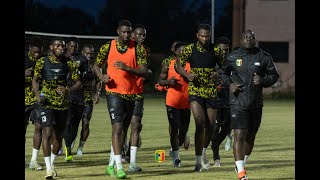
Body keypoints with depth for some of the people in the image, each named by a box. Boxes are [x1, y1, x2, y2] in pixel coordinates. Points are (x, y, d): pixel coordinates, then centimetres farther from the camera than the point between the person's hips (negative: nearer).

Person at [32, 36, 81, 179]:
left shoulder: (68, 63, 3)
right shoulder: (42, 62, -1)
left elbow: (78, 83, 4)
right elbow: (35, 80, 10)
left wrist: (68, 90, -17)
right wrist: (38, 95, -8)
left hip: (62, 104, 3)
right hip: (47, 103, -3)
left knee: (59, 137, 11)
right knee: (47, 134, -15)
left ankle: (52, 163, 33)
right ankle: (48, 168, -15)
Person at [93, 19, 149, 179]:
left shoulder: (138, 48, -3)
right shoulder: (108, 47, -1)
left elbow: (144, 72, -9)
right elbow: (96, 65, 12)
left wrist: (127, 68, -25)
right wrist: (101, 76, -9)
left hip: (134, 93, 2)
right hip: (114, 92, -2)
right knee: (117, 127, -12)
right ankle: (118, 167, -15)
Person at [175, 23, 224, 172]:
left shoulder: (215, 50, 2)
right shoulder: (190, 49, -2)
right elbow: (178, 65, 5)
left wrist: (218, 74, -11)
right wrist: (188, 75, -13)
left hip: (212, 92, 3)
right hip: (195, 91, -3)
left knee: (210, 127, 7)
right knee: (200, 124, -16)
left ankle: (203, 151, 37)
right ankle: (198, 161, -13)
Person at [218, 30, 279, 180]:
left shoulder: (264, 57, 3)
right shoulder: (232, 57, 1)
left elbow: (274, 75, 9)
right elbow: (223, 72, 15)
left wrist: (263, 80, -12)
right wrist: (230, 84, -4)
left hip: (256, 103, 3)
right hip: (238, 102, -3)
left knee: (250, 136, 13)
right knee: (239, 135, -13)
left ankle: (241, 163, 35)